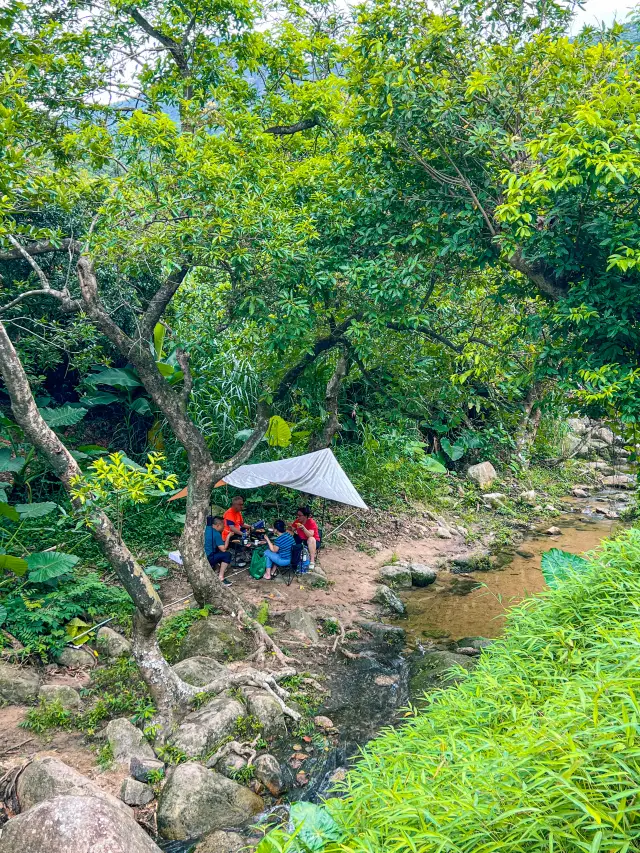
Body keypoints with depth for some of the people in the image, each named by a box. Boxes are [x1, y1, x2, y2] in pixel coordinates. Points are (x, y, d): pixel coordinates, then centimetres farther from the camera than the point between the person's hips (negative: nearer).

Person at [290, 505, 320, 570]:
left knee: (311, 539, -39)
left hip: (312, 542, -6)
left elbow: (310, 535, -33)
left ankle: (312, 562, -36)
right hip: (301, 540, 6)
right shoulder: (297, 521, -4)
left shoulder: (311, 522, -21)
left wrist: (303, 528, -45)